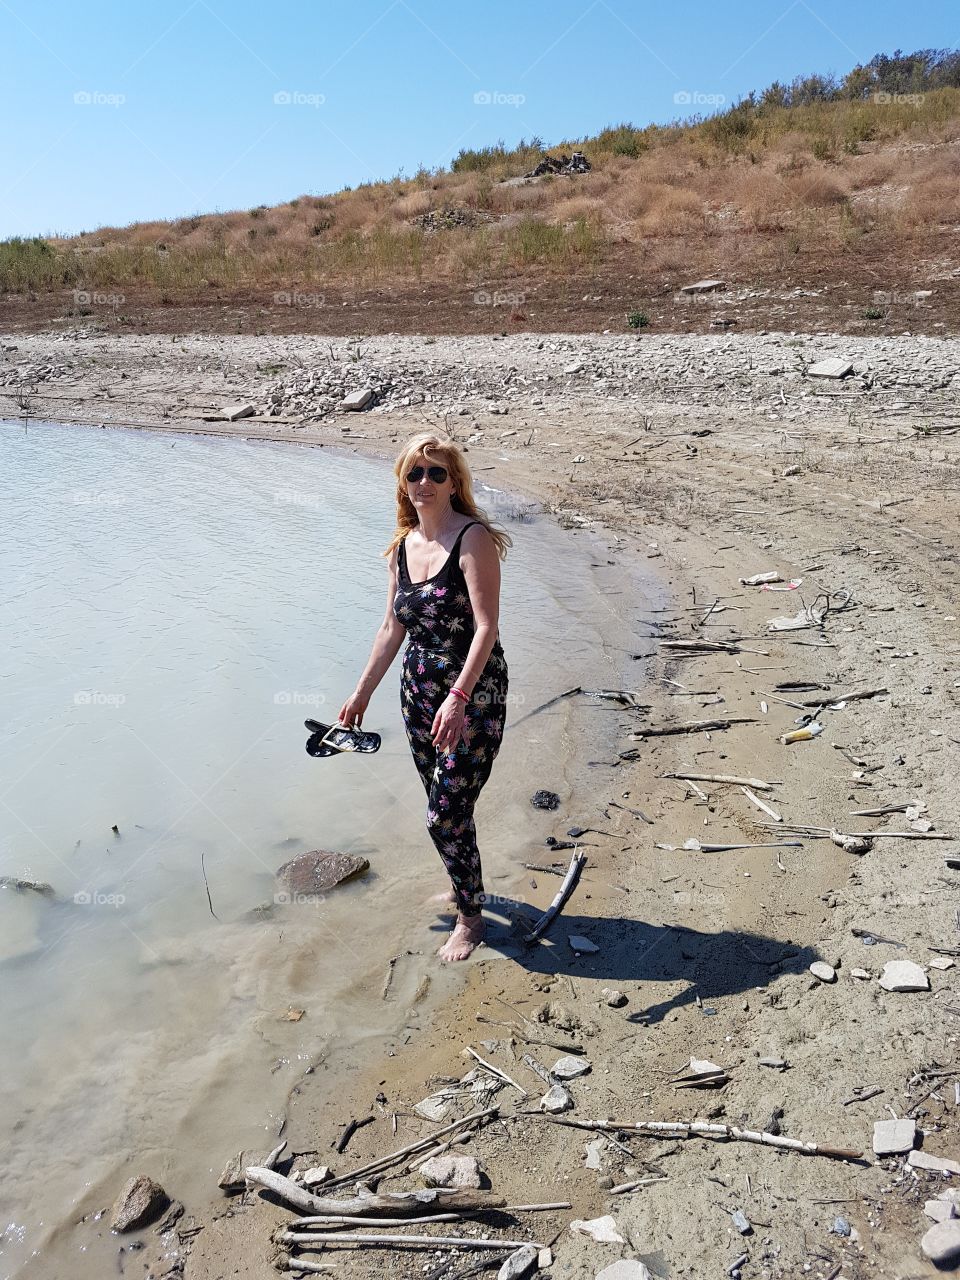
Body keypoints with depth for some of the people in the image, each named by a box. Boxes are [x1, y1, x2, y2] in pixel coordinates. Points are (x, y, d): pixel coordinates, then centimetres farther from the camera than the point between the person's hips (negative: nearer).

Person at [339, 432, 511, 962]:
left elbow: (486, 627, -22)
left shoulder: (473, 538, -14)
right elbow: (392, 629, 16)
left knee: (446, 815, -3)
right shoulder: (403, 547, 7)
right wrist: (362, 692, 19)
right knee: (443, 805, 18)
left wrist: (459, 697, -32)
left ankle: (470, 917, 20)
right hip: (419, 694, 7)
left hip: (472, 697, -7)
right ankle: (465, 886, 42)